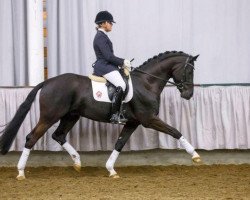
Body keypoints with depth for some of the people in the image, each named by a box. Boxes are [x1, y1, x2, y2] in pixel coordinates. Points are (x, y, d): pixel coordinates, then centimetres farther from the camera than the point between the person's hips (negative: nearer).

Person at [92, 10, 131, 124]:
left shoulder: (102, 36, 19)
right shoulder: (101, 37, -13)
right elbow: (108, 56, -19)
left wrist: (121, 62, 14)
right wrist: (122, 62, -11)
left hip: (106, 66, 11)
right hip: (104, 67, -11)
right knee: (121, 85, -25)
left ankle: (119, 112, 9)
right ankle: (115, 115, -28)